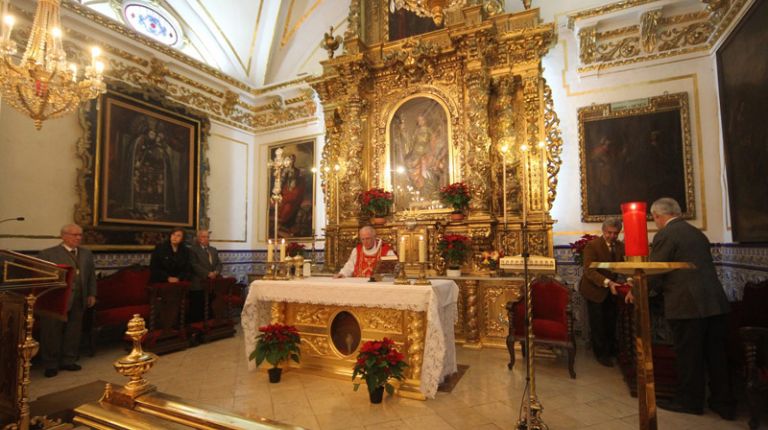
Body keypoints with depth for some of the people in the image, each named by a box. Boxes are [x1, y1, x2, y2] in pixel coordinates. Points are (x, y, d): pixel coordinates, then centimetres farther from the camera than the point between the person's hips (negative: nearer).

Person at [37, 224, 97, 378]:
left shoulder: (87, 254, 12)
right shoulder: (48, 254, -2)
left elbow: (92, 276, 14)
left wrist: (92, 294, 9)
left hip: (78, 302, 4)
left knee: (73, 334, 11)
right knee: (52, 334, 7)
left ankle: (68, 361, 26)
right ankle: (51, 365, 21)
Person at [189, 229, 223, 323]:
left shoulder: (213, 250, 20)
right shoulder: (193, 250, -1)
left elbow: (219, 263, 13)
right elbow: (195, 265, -12)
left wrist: (216, 272, -8)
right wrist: (208, 274, -18)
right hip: (198, 285, -6)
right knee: (197, 310, -2)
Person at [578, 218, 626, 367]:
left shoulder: (620, 246, -1)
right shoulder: (592, 245, -19)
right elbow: (589, 271, -26)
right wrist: (607, 282, -39)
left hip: (611, 289, 5)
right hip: (595, 289, -5)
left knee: (611, 322, 16)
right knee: (598, 324, 4)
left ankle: (611, 349, 37)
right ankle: (601, 353, 22)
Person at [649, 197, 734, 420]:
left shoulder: (664, 235, -10)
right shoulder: (697, 233, 15)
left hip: (687, 305, -8)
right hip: (715, 302, 8)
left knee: (688, 356, 6)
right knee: (716, 355, 15)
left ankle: (689, 401, 19)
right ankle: (723, 402, 26)